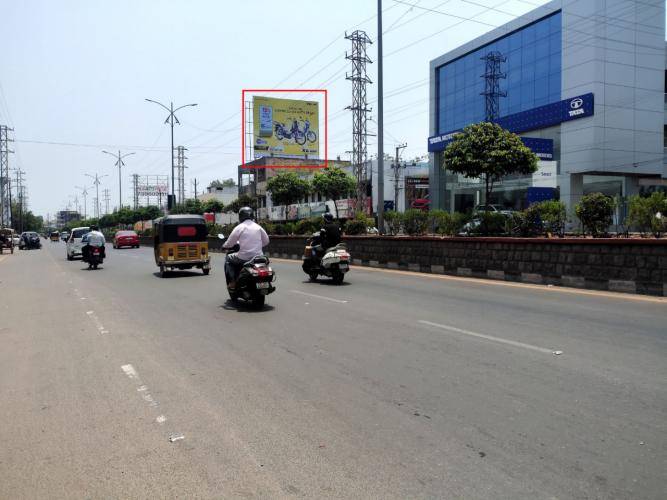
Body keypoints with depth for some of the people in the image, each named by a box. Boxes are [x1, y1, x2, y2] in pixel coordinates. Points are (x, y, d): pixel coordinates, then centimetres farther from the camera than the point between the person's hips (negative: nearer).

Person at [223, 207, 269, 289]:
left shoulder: (239, 227, -4)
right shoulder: (258, 227, 7)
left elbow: (229, 243, -1)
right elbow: (266, 241, 14)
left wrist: (224, 246, 21)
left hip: (244, 257, -4)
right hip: (258, 257, 5)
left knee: (228, 259, 21)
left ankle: (232, 282, 8)